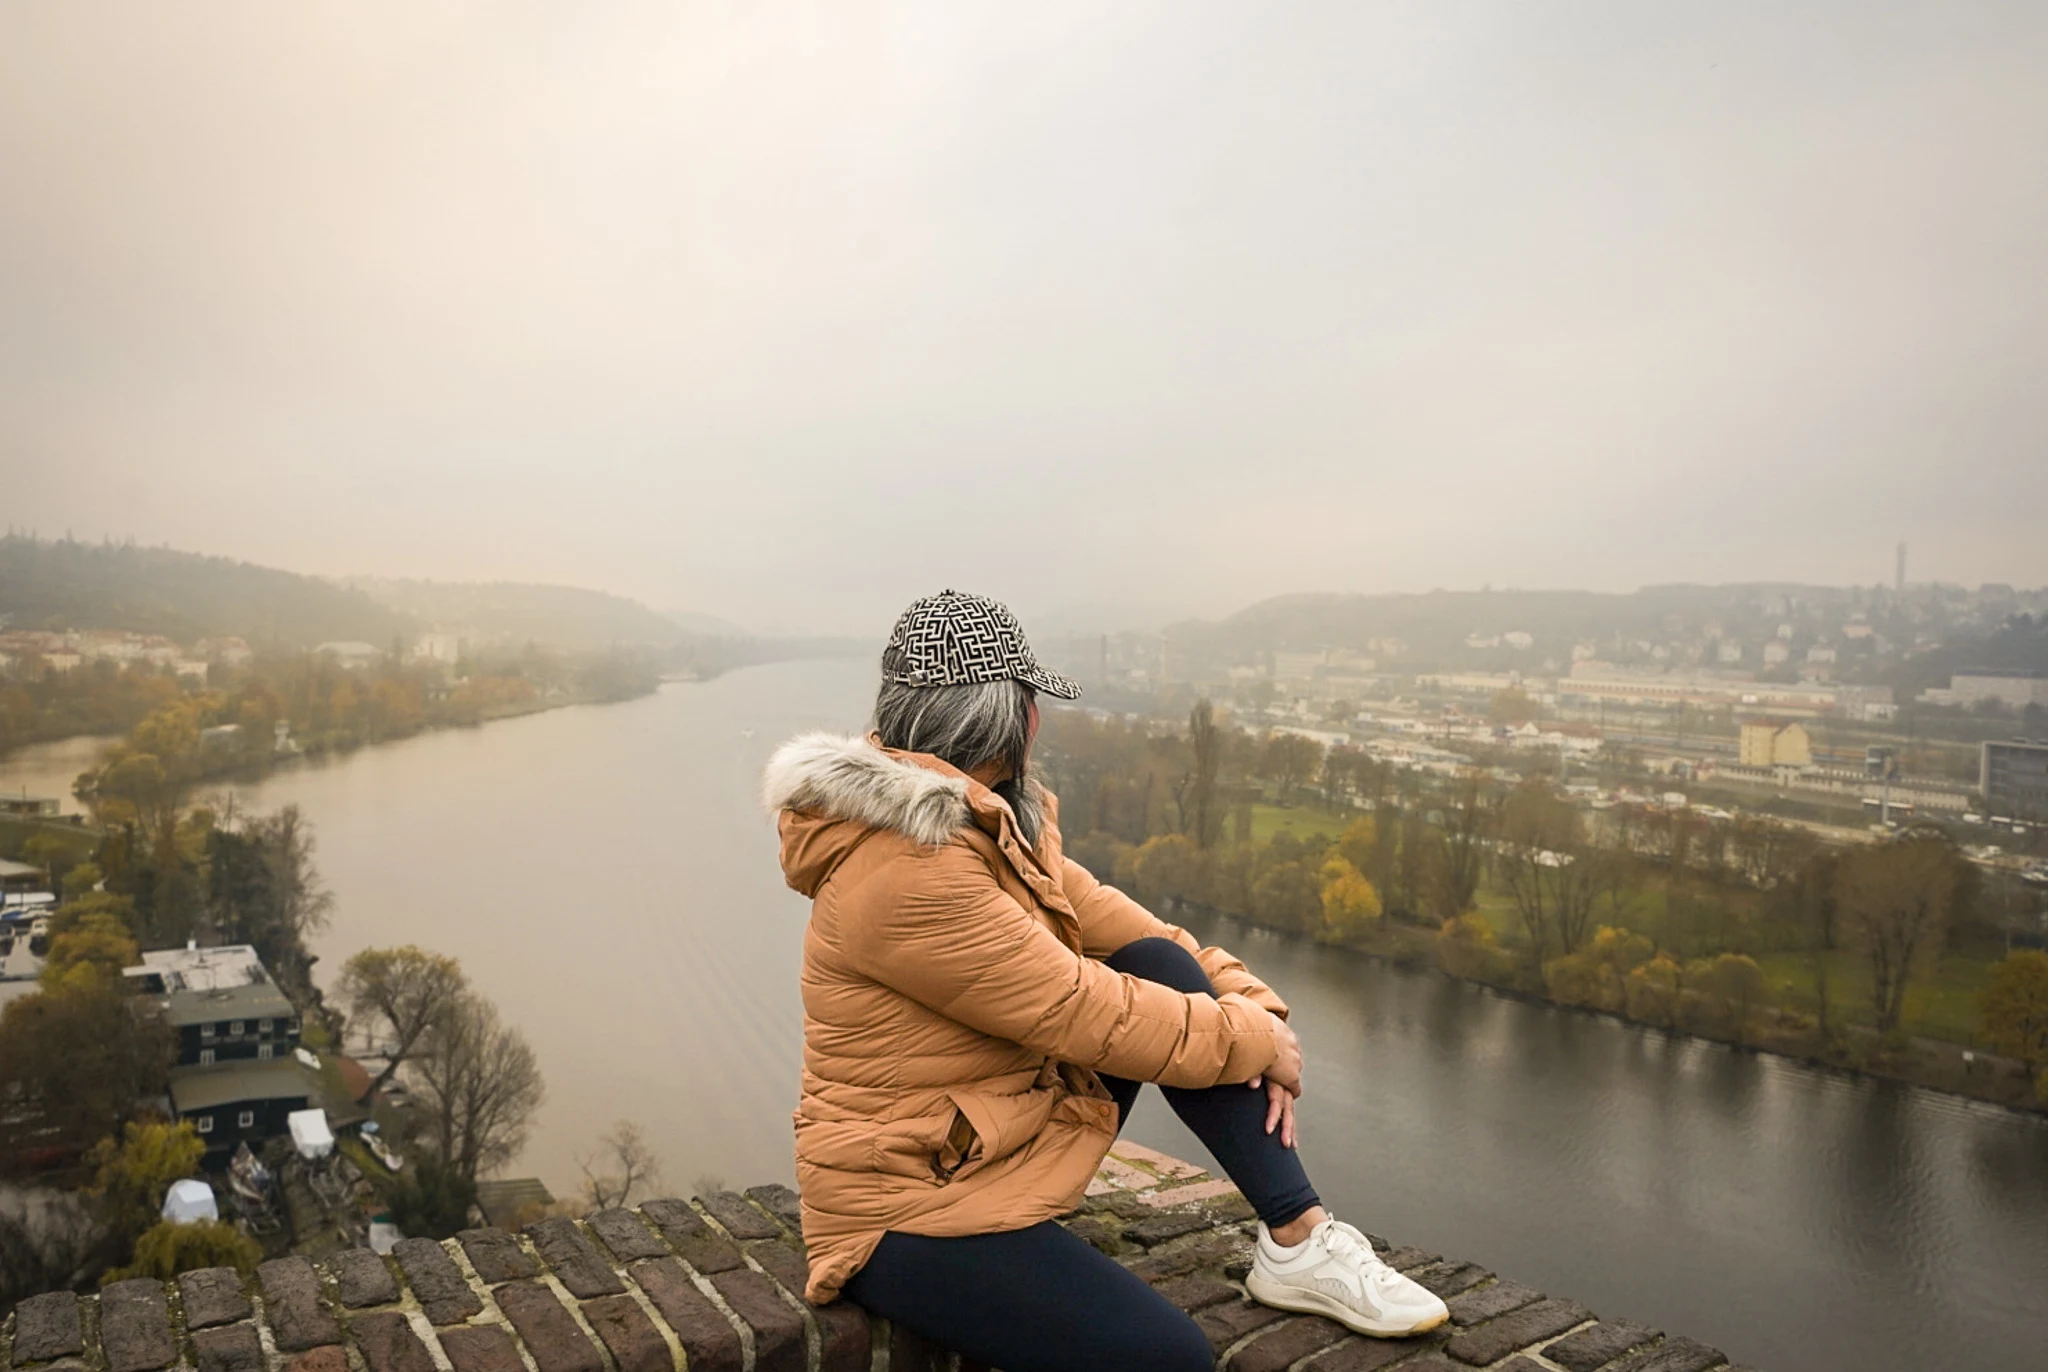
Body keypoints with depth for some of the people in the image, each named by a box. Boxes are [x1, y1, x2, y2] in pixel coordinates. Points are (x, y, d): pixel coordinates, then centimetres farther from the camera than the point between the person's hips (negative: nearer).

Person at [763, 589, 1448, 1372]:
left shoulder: (990, 825, 3)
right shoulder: (905, 872, -27)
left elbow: (1102, 916, 4)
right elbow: (1081, 1012, -24)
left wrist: (1251, 1004, -8)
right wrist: (1254, 1040, -11)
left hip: (1017, 1127, 9)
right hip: (912, 1205, -9)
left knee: (1161, 969, -7)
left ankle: (1299, 1240, -2)